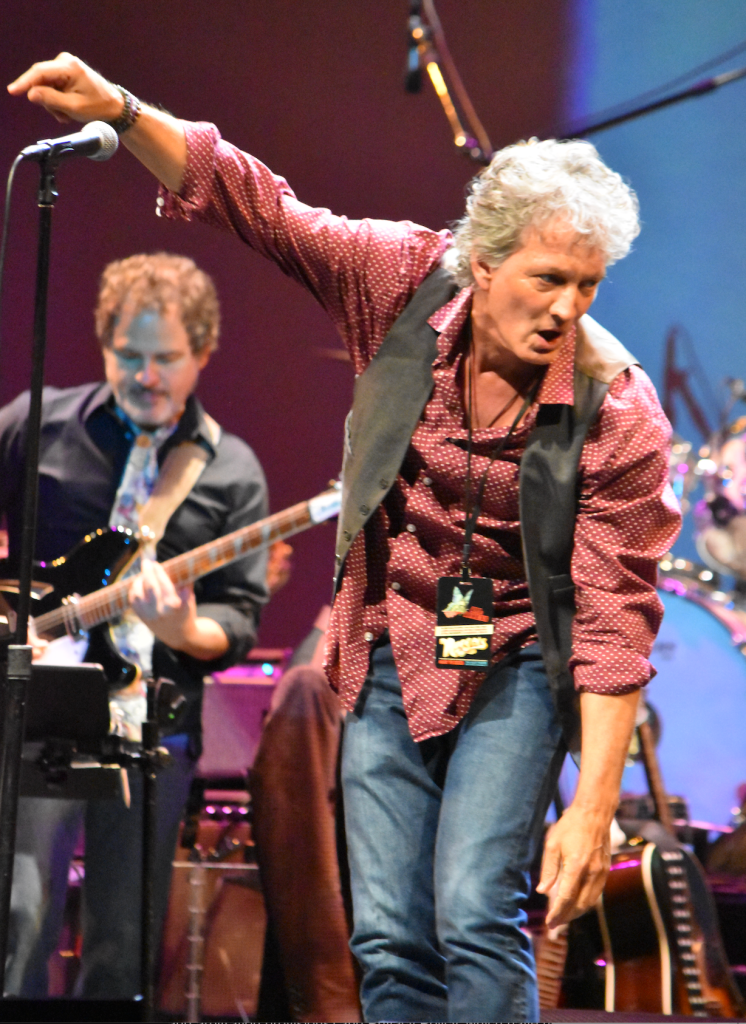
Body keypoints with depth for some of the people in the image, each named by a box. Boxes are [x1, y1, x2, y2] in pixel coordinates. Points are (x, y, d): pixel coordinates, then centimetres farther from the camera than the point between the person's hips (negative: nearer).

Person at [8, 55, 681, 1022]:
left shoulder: (618, 414, -19)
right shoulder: (406, 284, -11)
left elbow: (616, 619, -18)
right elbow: (252, 202, -6)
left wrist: (594, 805, -21)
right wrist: (121, 111, -20)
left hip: (511, 671, -3)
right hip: (387, 660, 3)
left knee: (475, 922, -18)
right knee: (389, 942, 1)